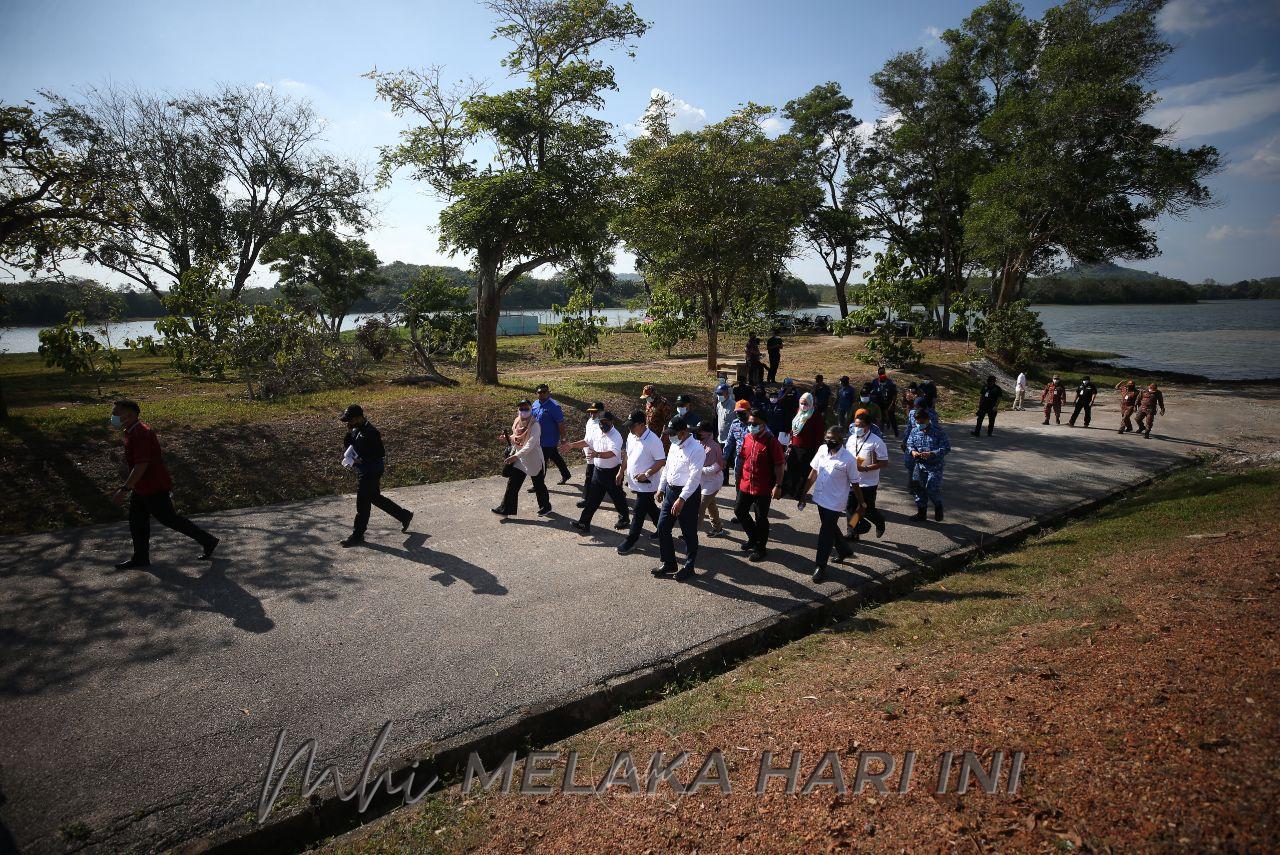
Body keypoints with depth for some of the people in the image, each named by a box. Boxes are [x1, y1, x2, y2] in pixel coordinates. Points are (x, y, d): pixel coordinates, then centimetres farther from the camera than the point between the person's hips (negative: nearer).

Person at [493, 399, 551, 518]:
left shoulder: (535, 425, -20)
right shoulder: (517, 423, 3)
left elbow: (530, 445, -29)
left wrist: (516, 456, -37)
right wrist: (508, 438, -5)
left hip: (534, 461, -6)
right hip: (519, 460, 6)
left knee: (539, 485, 10)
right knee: (512, 484, 5)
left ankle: (545, 507, 31)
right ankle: (505, 509, 12)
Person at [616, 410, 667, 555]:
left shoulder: (653, 440, -22)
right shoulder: (631, 436, 2)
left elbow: (661, 461, -20)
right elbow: (627, 454, 16)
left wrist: (646, 474, -26)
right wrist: (621, 471, 15)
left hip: (646, 484, -8)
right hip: (634, 481, 8)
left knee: (639, 513, 0)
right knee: (650, 508, 22)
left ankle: (631, 540, 11)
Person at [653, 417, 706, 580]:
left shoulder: (696, 449, -20)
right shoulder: (674, 445, 7)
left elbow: (694, 478, -25)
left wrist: (681, 499, -29)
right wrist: (661, 488, 18)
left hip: (688, 494, -8)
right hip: (671, 491, 8)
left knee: (689, 533, 7)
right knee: (662, 528, 10)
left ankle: (688, 566, 23)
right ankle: (668, 563, 25)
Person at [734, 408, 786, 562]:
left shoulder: (771, 442, -17)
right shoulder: (747, 438, 3)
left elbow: (779, 465, -15)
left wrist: (778, 485, -20)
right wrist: (740, 477, 17)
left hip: (763, 488, -7)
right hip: (746, 484, 7)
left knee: (761, 518, 5)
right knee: (739, 510, 17)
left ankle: (761, 547, 24)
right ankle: (753, 537, 38)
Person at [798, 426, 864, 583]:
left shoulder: (848, 459, -20)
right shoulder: (822, 450, -5)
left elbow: (855, 484, -10)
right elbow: (813, 473, 5)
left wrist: (861, 503, -1)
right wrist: (804, 493, 8)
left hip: (834, 502, -6)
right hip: (820, 498, 6)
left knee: (826, 533, 1)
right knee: (831, 527, 24)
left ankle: (821, 566, 15)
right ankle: (844, 551, 48)